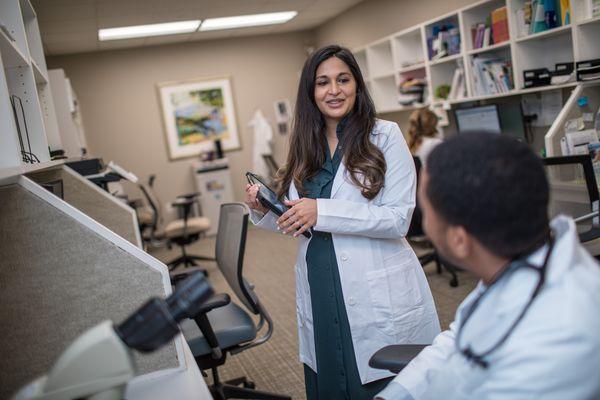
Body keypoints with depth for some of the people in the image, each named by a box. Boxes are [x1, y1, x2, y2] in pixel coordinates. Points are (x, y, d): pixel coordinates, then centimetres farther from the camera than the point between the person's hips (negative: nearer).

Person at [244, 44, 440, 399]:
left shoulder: (385, 135, -6)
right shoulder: (306, 147, 8)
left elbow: (399, 218, -15)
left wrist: (321, 212, -22)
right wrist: (263, 209, -5)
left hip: (380, 295, -4)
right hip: (319, 294, 5)